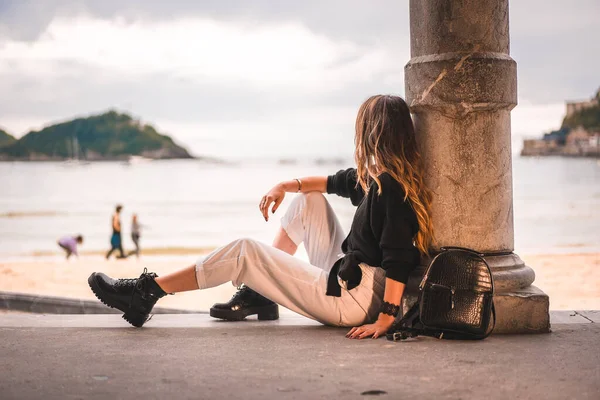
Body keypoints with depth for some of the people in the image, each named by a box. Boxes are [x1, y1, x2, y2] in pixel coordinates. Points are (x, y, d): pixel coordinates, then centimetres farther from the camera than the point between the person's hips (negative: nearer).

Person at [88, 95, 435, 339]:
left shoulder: (389, 186, -19)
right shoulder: (375, 176, 10)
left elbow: (398, 258, -26)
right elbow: (335, 182, 27)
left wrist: (385, 320, -30)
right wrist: (287, 185, 12)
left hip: (353, 298, -9)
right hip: (346, 273, 9)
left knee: (244, 252, -10)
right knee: (308, 200, 19)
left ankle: (148, 291, -2)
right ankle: (259, 293, 16)